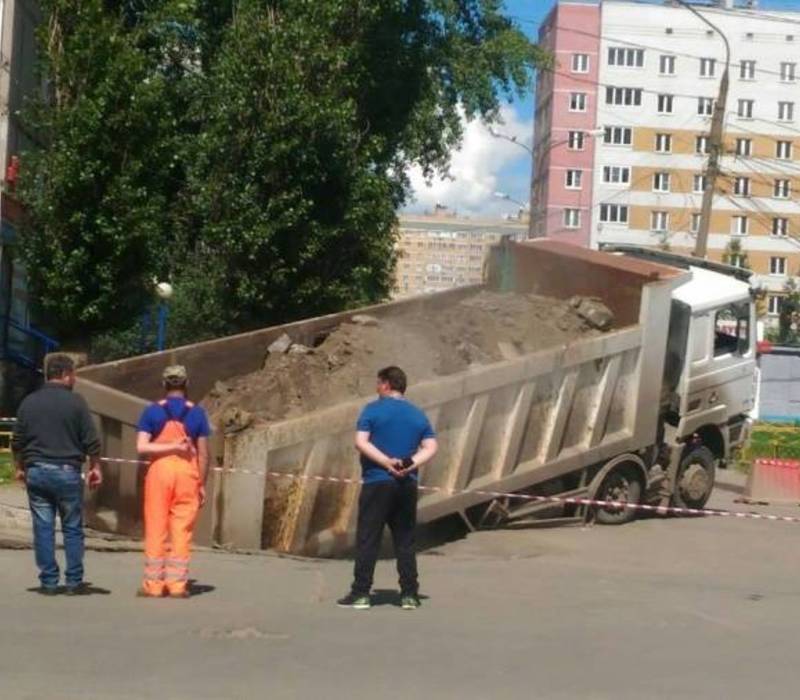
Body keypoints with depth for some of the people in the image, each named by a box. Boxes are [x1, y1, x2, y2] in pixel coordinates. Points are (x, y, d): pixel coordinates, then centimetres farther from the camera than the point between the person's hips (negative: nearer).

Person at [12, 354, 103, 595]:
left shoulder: (29, 402, 6)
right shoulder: (75, 402, -4)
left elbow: (17, 441, 10)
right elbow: (91, 441, -5)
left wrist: (20, 468, 22)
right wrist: (95, 468, 7)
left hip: (36, 471, 3)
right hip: (67, 471, -3)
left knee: (43, 528, 6)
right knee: (73, 528, 5)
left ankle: (49, 582, 6)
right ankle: (74, 582, 5)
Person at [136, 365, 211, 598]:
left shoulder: (152, 411, 1)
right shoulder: (197, 413, 2)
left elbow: (142, 447, -10)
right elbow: (203, 453, 2)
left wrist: (171, 446, -7)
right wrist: (202, 484, 8)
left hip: (160, 470, 0)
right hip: (187, 473, 0)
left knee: (156, 529, 4)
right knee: (182, 530, 4)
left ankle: (153, 584, 5)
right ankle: (177, 584, 4)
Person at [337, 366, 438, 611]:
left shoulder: (373, 410, -3)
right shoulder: (418, 415, 11)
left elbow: (361, 442, -13)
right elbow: (430, 448, 2)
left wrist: (388, 462, -13)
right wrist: (410, 464, -8)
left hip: (377, 483, -4)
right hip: (407, 486, 4)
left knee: (367, 540, 0)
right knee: (405, 541, 9)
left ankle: (361, 593, -1)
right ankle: (409, 595, 9)